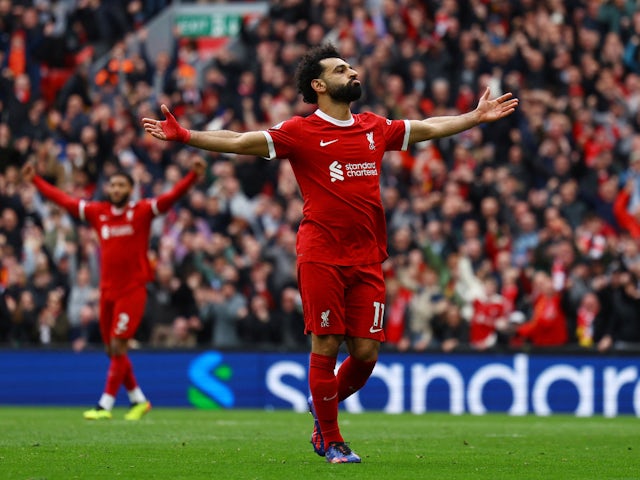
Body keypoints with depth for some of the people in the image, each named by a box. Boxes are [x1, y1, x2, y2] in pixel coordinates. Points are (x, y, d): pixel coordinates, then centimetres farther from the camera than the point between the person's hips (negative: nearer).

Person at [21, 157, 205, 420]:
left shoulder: (142, 211, -3)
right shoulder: (97, 212, 8)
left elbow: (171, 196, -15)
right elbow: (63, 200, 15)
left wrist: (193, 176, -29)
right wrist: (35, 180, 17)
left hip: (133, 290, -5)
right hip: (108, 290, 5)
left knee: (118, 346, -10)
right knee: (112, 350, 10)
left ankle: (105, 405, -6)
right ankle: (138, 400, 24)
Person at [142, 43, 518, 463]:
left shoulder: (375, 128, 14)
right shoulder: (301, 132, -1)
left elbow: (429, 128, 28)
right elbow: (239, 142, -7)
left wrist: (476, 117, 34)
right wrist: (183, 135, -17)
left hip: (367, 259, 5)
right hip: (321, 257, -4)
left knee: (366, 353, 0)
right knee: (326, 346, -4)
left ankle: (324, 406, 29)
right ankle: (331, 441, 9)